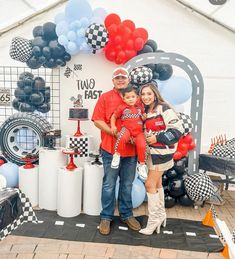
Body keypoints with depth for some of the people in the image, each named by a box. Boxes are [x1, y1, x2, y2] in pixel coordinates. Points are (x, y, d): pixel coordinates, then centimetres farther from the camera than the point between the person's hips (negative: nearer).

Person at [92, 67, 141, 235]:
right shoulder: (105, 97, 1)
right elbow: (97, 120, -5)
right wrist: (116, 134, -15)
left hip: (131, 149, 3)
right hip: (111, 149, -2)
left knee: (127, 185, 14)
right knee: (109, 185, 7)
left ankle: (127, 215, 31)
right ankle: (106, 217, 23)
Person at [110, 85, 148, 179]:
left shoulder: (140, 107, 13)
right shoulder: (122, 107, 6)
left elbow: (144, 118, 27)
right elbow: (114, 116, 13)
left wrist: (144, 117, 3)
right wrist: (113, 126, -2)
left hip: (138, 131, 2)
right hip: (127, 128, -2)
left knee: (142, 146, -21)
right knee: (122, 138, -37)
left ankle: (141, 165, 2)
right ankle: (117, 154, -12)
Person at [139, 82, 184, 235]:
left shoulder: (164, 109, -14)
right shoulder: (146, 112, 10)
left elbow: (178, 130, -18)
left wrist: (157, 138, -19)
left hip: (162, 152, -8)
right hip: (152, 152, 8)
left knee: (150, 184, -5)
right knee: (157, 183, 16)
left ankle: (154, 219, 12)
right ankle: (161, 215, 33)